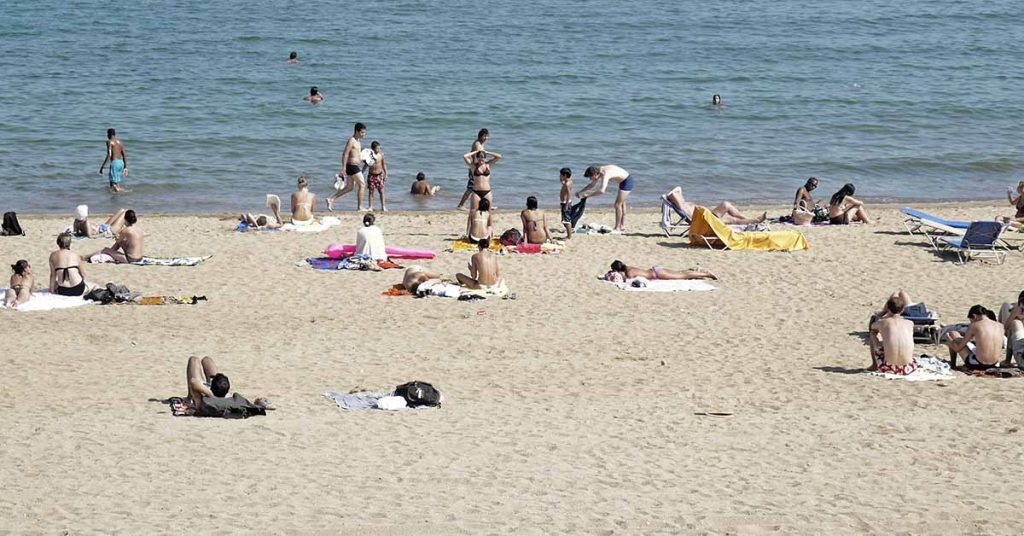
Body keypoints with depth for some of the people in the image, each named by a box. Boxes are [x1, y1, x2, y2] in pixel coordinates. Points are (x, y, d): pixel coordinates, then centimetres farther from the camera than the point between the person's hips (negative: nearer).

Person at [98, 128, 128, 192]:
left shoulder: (109, 142, -5)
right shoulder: (120, 142, 15)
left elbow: (109, 155, -16)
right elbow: (124, 155, 15)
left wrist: (102, 166, -15)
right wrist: (125, 167, 21)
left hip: (114, 163, -7)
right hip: (121, 162, 7)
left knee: (113, 184, -5)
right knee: (117, 183, 17)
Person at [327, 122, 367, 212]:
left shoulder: (357, 141, 17)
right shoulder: (351, 141, -13)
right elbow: (345, 154, -18)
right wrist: (343, 167, -22)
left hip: (355, 166, 10)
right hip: (353, 166, -10)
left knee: (349, 188, 12)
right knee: (362, 185, -5)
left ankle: (331, 199, 10)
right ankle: (359, 207, -1)